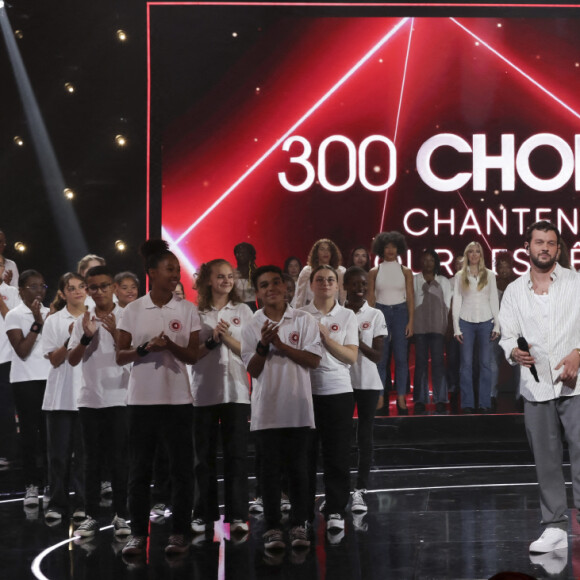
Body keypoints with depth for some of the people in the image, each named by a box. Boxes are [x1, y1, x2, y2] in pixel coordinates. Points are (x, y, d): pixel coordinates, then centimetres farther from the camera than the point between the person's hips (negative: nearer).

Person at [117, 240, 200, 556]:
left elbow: (193, 356, 0)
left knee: (181, 468, 2)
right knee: (139, 470, 4)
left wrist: (170, 346, -19)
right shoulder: (133, 310, 2)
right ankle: (138, 533, 12)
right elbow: (120, 355, 2)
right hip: (142, 399, 0)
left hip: (177, 399, 0)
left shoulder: (187, 310, 2)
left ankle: (179, 533, 11)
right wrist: (145, 349, -17)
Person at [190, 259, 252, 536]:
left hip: (236, 391, 0)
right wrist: (211, 341, -13)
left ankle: (237, 515, 1)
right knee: (204, 455, 5)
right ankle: (204, 514, 13)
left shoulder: (243, 311, 7)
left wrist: (229, 339, -11)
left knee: (236, 454, -2)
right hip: (204, 391, 0)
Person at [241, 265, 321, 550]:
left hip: (298, 407, 0)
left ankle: (299, 526, 13)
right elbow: (253, 370, 1)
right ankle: (272, 528, 8)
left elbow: (314, 360, -6)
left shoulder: (304, 320, 2)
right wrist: (263, 345, -16)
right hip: (266, 408, 0)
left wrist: (280, 344, -12)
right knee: (270, 469, 3)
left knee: (298, 468, 4)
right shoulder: (251, 326, 4)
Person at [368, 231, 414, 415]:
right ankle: (380, 399, 1)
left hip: (400, 312, 0)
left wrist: (410, 321, -2)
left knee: (401, 357, -3)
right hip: (380, 312, 0)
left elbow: (410, 297, 5)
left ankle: (401, 399, 0)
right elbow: (371, 298, 5)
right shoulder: (374, 272, 6)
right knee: (380, 358, -2)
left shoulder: (405, 272, 7)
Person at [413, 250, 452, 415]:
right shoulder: (414, 280, 9)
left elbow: (447, 304, 13)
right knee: (420, 362, -3)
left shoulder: (443, 281, 15)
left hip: (438, 326, 1)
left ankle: (440, 400, -3)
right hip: (419, 326, -1)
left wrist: (448, 326, 5)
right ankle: (420, 400, -1)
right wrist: (411, 324, -2)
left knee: (438, 361, -5)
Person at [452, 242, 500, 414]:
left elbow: (494, 300, 8)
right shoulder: (460, 276, 8)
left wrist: (497, 325, 1)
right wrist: (456, 328, -1)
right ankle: (467, 403, 2)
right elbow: (456, 301, 5)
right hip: (466, 322, 0)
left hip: (485, 322, 0)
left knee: (485, 363, -1)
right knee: (466, 363, -1)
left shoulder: (489, 275, 8)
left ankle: (485, 403, 3)